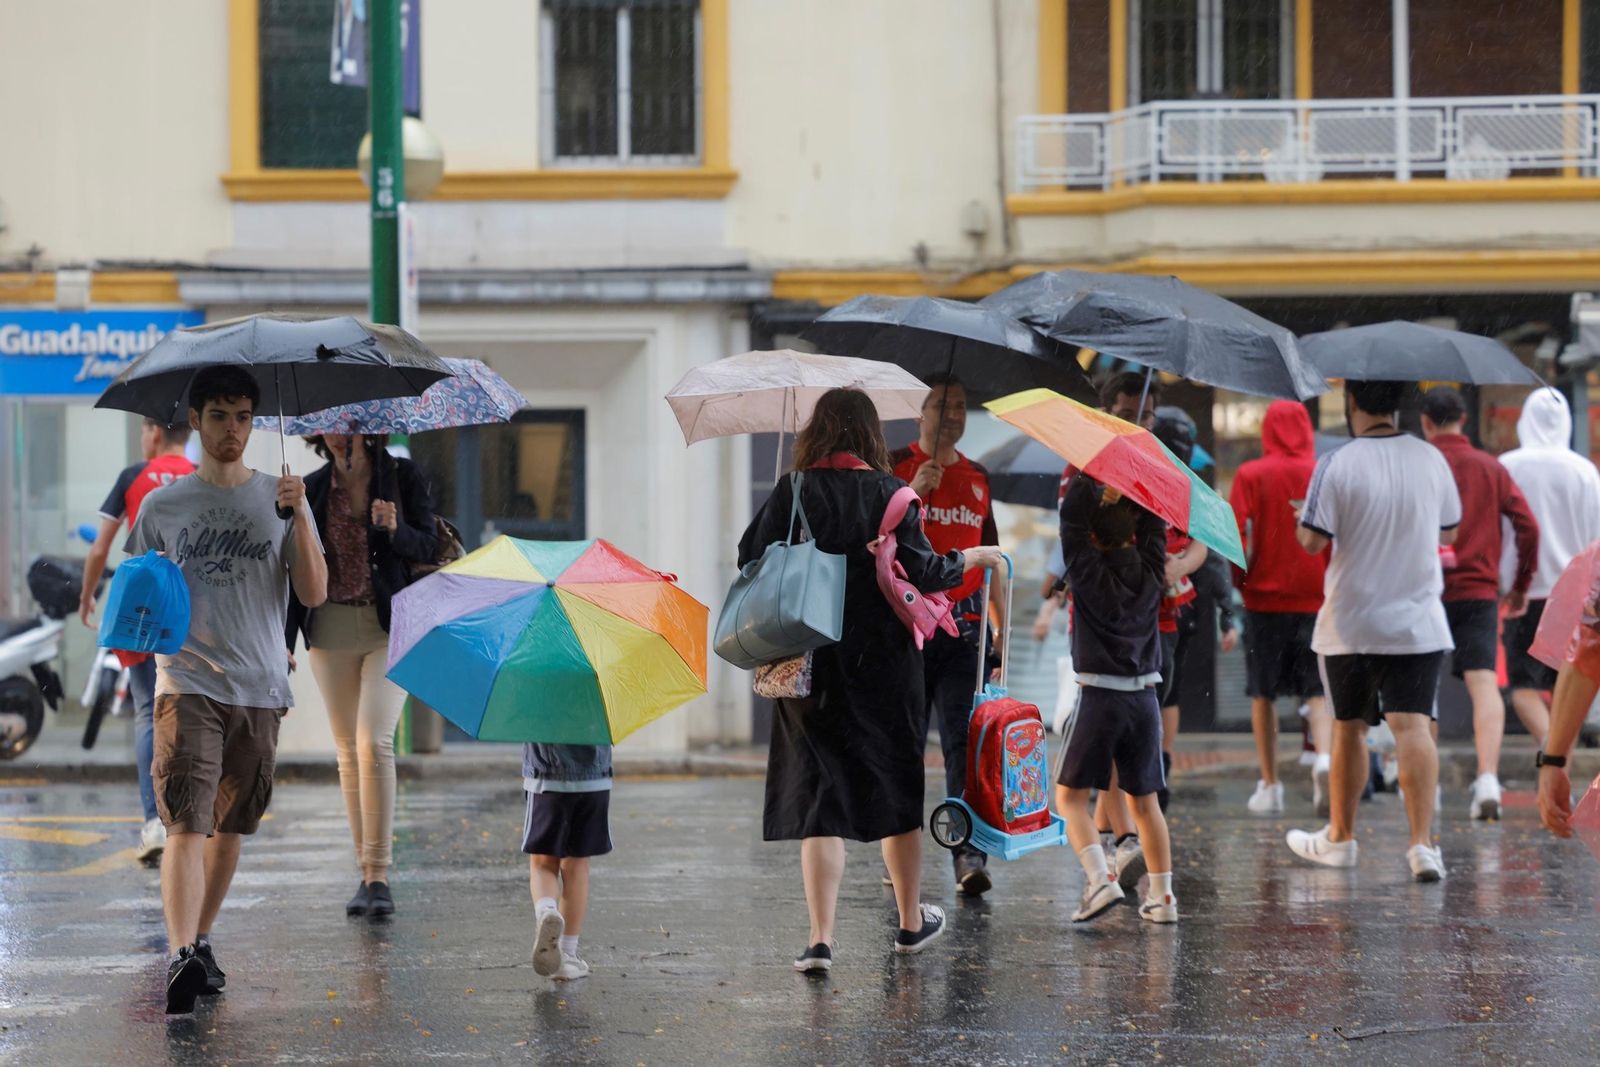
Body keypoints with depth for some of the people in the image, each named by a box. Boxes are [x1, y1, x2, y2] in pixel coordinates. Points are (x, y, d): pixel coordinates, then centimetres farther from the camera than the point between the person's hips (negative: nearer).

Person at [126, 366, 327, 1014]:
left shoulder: (279, 500, 7)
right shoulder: (162, 506, 6)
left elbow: (314, 594, -2)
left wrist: (299, 516, -14)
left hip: (259, 689, 2)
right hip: (187, 685, -2)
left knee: (230, 824, 10)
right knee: (187, 821, -16)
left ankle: (201, 941, 25)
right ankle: (181, 956, -28)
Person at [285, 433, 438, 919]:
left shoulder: (403, 477, 0)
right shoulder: (312, 489, 5)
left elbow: (428, 548, 0)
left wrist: (395, 529, -21)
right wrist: (285, 639, 3)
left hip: (391, 628, -3)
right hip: (332, 631, 3)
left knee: (374, 743, -17)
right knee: (348, 751, 5)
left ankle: (379, 874, -15)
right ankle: (366, 874, 12)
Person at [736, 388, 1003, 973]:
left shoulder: (791, 493, -3)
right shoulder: (890, 493, -7)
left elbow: (750, 559, -2)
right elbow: (922, 572, -9)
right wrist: (972, 558, 9)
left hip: (808, 663, 0)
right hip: (883, 663, 0)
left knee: (818, 796, 2)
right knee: (897, 789, 16)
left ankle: (820, 938, -9)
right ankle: (912, 921, 29)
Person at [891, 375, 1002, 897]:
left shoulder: (977, 477, 15)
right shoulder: (895, 467, 2)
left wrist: (1005, 621, 17)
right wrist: (913, 492, -19)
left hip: (963, 627, 3)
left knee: (964, 740, -7)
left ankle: (969, 854, -14)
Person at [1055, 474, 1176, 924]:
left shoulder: (1088, 571, -8)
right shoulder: (1150, 571, 2)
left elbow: (1071, 519, -9)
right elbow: (1154, 521, 12)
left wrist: (1089, 479, -2)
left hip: (1098, 697, -4)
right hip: (1143, 698, 4)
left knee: (1072, 795, 3)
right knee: (1145, 800, 13)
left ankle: (1099, 878, -17)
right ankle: (1162, 896, 9)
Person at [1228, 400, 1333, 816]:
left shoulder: (1250, 475, -4)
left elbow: (1237, 533, -7)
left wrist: (1239, 579, 8)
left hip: (1265, 595, -1)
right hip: (1316, 598, 1)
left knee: (1263, 694, 11)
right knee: (1317, 691, 4)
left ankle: (1270, 786, 13)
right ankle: (1325, 756, -23)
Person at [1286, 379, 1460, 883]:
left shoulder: (1336, 466, -13)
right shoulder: (1431, 459, -1)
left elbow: (1312, 541, -12)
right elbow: (1450, 531, 11)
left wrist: (1303, 519, 9)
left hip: (1351, 626, -2)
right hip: (1418, 623, 2)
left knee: (1349, 727, 13)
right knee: (1414, 727, -4)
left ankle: (1339, 837, 26)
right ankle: (1422, 843, -17)